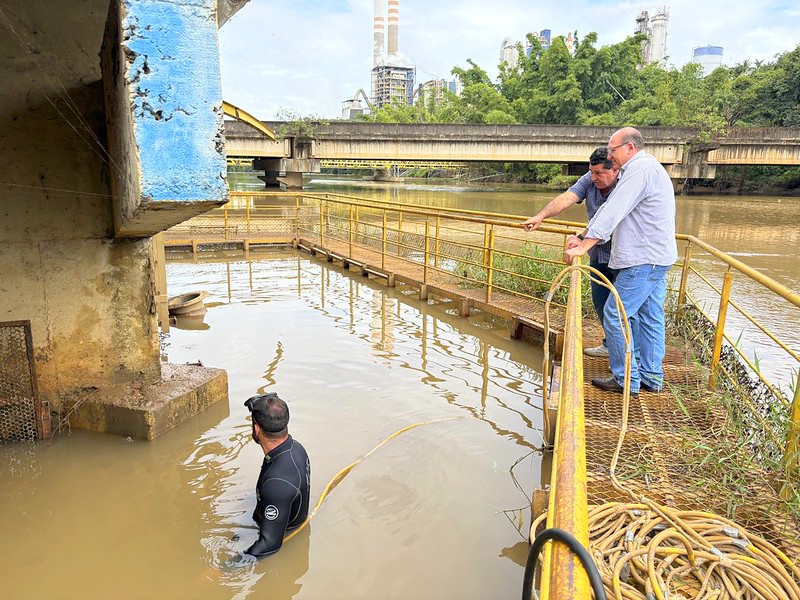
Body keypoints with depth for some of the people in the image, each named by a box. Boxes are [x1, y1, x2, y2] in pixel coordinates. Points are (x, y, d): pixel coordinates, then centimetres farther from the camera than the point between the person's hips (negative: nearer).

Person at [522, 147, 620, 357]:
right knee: (600, 301, 14)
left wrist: (581, 238, -38)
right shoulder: (589, 180, -4)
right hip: (598, 255, 7)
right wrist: (540, 216, -34)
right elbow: (566, 199, -19)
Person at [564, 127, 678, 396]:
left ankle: (626, 380, 1)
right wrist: (583, 240, 10)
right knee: (649, 317, 13)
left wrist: (583, 247, -24)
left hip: (643, 260, -11)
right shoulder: (645, 168, 20)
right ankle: (651, 377, 22)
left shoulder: (640, 169, -14)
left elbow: (612, 213, -23)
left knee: (615, 316, -6)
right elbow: (609, 210, 16)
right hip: (656, 258, 11)